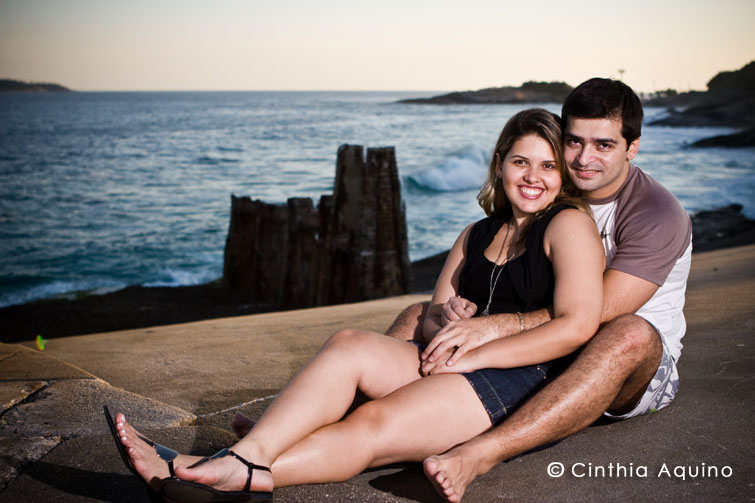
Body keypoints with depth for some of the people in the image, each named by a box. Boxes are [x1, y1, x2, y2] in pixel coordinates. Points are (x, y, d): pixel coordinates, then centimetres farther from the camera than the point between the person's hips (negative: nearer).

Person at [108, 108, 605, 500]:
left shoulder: (569, 223, 0)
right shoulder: (477, 234, 22)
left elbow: (577, 325, -13)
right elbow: (435, 315, 18)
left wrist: (473, 353, -14)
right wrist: (446, 337, -8)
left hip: (523, 381, -6)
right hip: (462, 366, 6)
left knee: (371, 427, -26)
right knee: (348, 344, -20)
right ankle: (245, 456, -35)